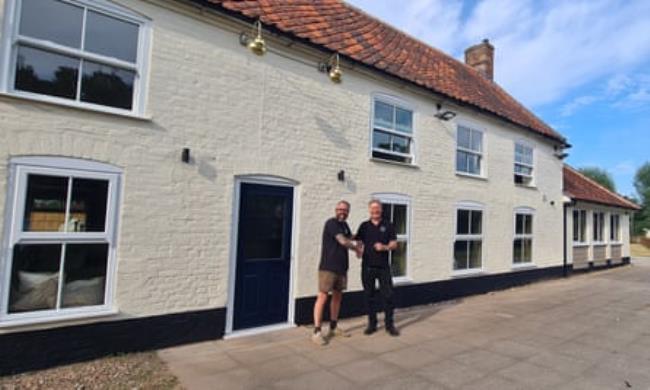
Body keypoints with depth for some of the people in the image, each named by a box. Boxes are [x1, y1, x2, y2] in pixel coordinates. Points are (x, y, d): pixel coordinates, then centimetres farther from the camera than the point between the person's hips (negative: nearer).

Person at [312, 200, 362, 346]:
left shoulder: (345, 225, 15)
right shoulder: (331, 223, -11)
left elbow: (350, 240, 22)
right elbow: (343, 242, -19)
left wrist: (355, 245, -1)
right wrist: (356, 247, -2)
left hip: (341, 267, 9)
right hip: (328, 267, -9)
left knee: (337, 296, 14)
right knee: (323, 297, -7)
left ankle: (333, 327, 26)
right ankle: (316, 332, -4)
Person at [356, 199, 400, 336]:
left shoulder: (388, 225, 4)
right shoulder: (364, 226, 7)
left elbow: (394, 244, 2)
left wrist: (384, 247, -18)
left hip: (383, 266, -1)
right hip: (367, 266, 1)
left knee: (388, 295, 0)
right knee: (369, 295, 7)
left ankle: (389, 324, 14)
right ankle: (372, 324, 20)